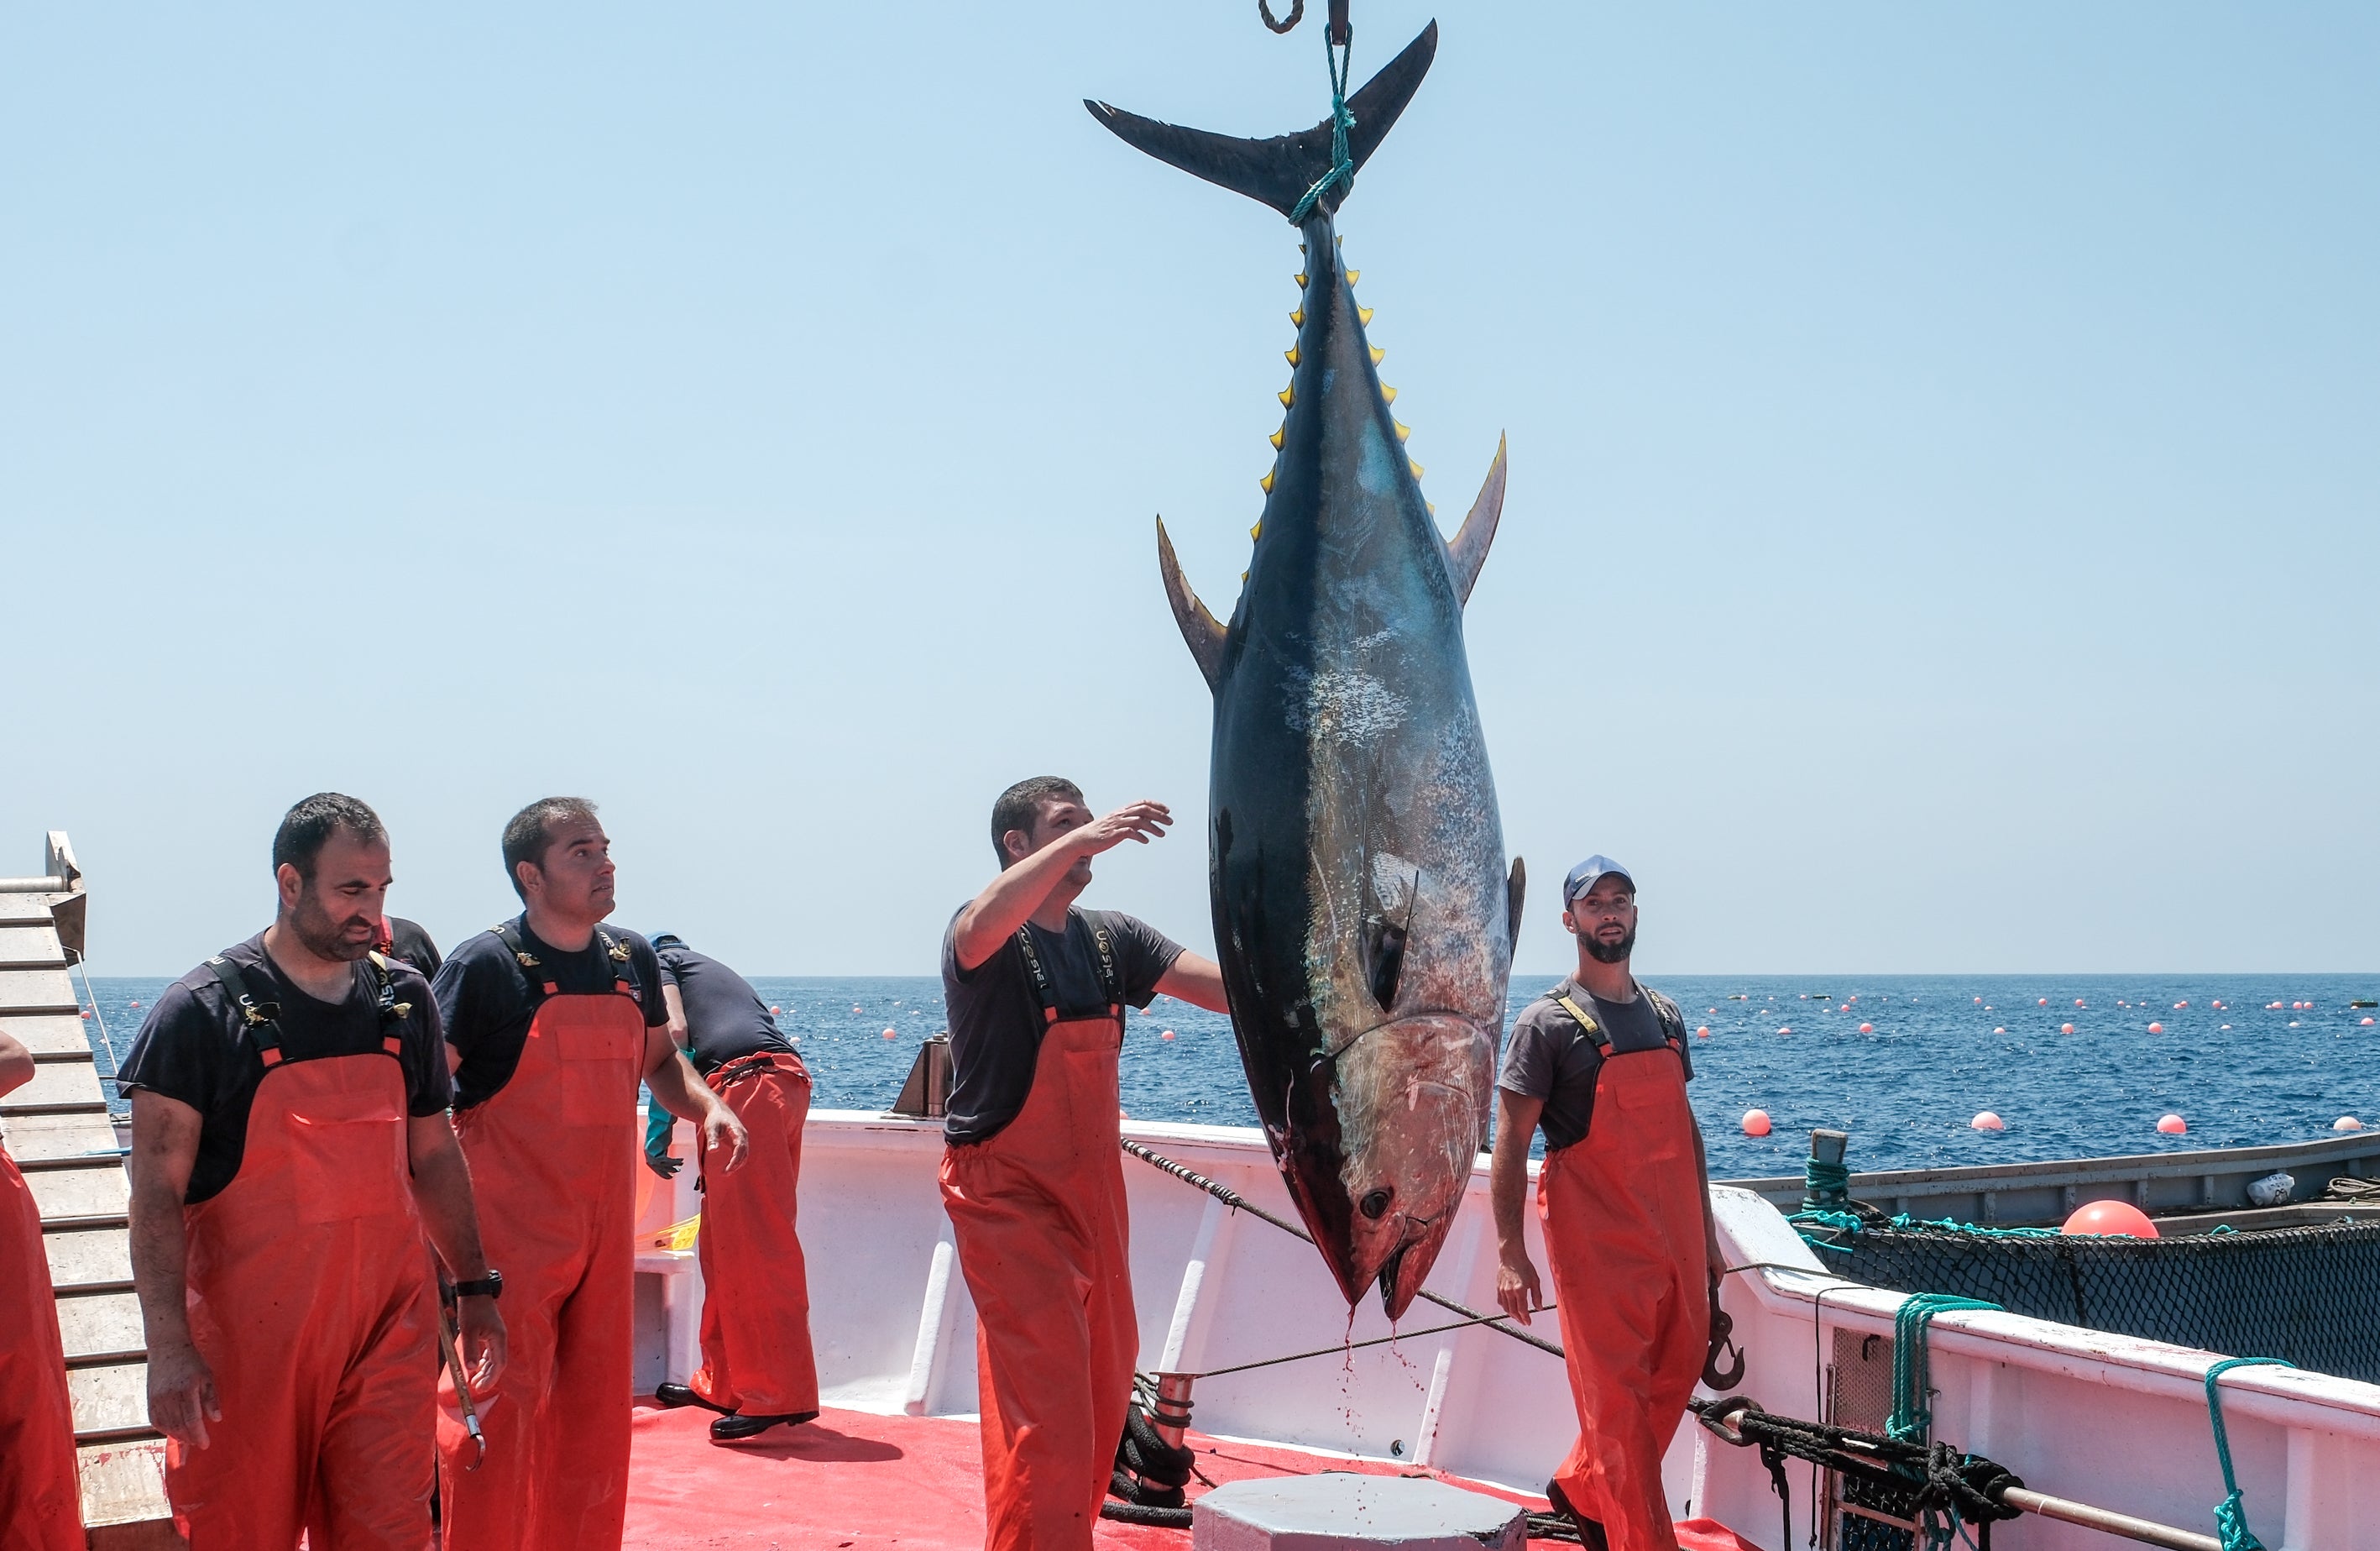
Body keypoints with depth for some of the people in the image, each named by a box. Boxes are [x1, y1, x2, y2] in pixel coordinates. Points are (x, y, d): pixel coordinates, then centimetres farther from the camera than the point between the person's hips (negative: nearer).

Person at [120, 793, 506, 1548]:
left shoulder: (405, 1000, 8)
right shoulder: (203, 1010, -6)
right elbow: (158, 1190, -9)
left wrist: (476, 1288, 13)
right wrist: (168, 1346, -16)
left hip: (388, 1326, 3)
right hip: (250, 1336, -3)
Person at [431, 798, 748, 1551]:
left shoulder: (632, 960, 8)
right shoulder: (485, 965, -11)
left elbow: (658, 1061, 22)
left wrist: (708, 1107, 1)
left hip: (605, 1229, 6)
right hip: (513, 1229, -6)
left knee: (595, 1408, 11)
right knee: (502, 1404, -6)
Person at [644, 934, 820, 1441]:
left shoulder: (657, 960, 15)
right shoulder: (711, 971, 38)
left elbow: (674, 1030, -2)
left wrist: (658, 1128, 0)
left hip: (748, 1083, -8)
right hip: (786, 1082, 8)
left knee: (755, 1246, -11)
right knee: (725, 1246, 14)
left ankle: (781, 1395, -15)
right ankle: (724, 1385, 19)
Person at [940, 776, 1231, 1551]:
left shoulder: (1111, 938, 8)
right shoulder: (989, 936, -10)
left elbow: (1234, 986, 1)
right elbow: (983, 926, -36)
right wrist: (1082, 838, -40)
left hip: (1094, 1194, 7)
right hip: (1009, 1195, -7)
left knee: (1105, 1386, 15)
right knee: (1046, 1397, -13)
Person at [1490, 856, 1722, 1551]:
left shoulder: (1664, 1016, 14)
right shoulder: (1546, 1023, -5)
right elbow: (1510, 1143, -7)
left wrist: (1706, 1230, 18)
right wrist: (1510, 1253, -14)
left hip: (1674, 1235, 6)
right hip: (1597, 1238, -6)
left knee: (1679, 1368, 11)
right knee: (1617, 1393, -5)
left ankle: (1581, 1489, 31)